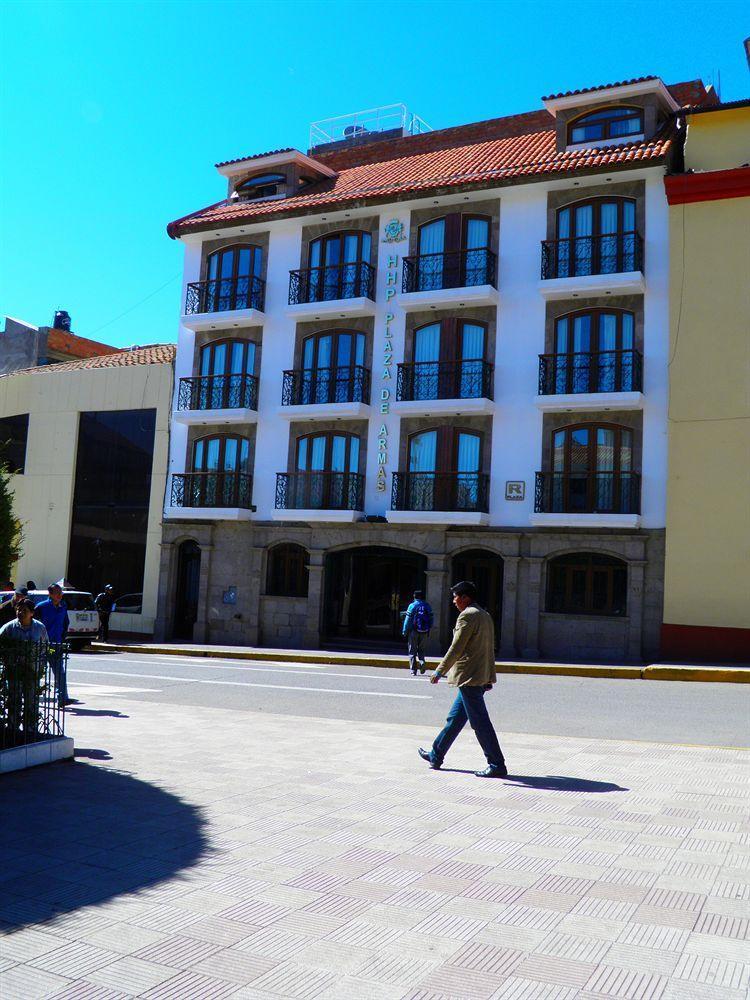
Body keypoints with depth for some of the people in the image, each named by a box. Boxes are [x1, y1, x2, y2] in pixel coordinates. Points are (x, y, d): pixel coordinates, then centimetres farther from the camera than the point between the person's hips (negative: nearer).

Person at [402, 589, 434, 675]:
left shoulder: (412, 606, -6)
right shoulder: (427, 606, 6)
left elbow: (408, 620, -8)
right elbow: (431, 620, 6)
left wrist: (405, 631, -1)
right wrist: (428, 630, 15)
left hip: (414, 631, -3)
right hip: (424, 632, 3)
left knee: (412, 651, 5)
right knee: (421, 649, 18)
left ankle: (413, 670, 3)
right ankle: (421, 661, -8)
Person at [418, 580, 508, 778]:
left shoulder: (467, 615, -14)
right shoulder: (485, 615, 16)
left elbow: (456, 648, -17)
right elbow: (489, 649, 19)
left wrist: (440, 671, -12)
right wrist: (488, 678, 22)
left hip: (468, 677, -10)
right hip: (481, 677, 10)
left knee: (480, 723, -5)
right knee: (455, 717, 18)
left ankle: (497, 766, -2)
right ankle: (436, 756, 28)